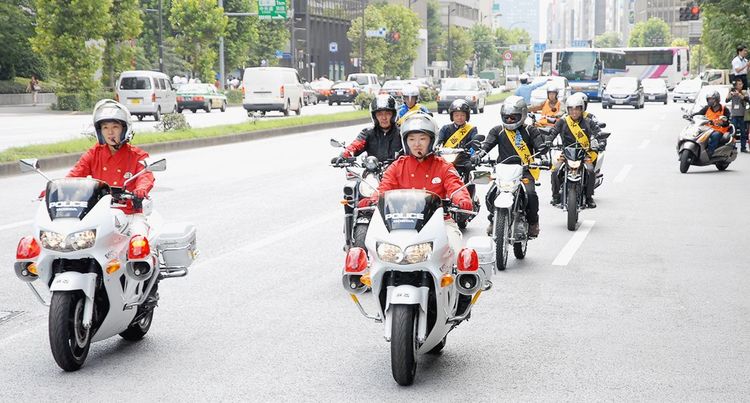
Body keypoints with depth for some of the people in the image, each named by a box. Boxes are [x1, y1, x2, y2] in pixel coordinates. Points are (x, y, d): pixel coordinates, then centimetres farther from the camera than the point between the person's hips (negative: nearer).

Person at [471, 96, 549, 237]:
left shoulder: (530, 131, 8)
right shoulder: (498, 130, 13)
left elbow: (540, 146, 1)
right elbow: (487, 144, 2)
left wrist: (543, 158, -21)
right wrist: (478, 155, -18)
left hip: (525, 171, -2)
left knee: (530, 194, -28)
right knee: (491, 196, -19)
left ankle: (533, 222, -1)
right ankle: (493, 219, 11)